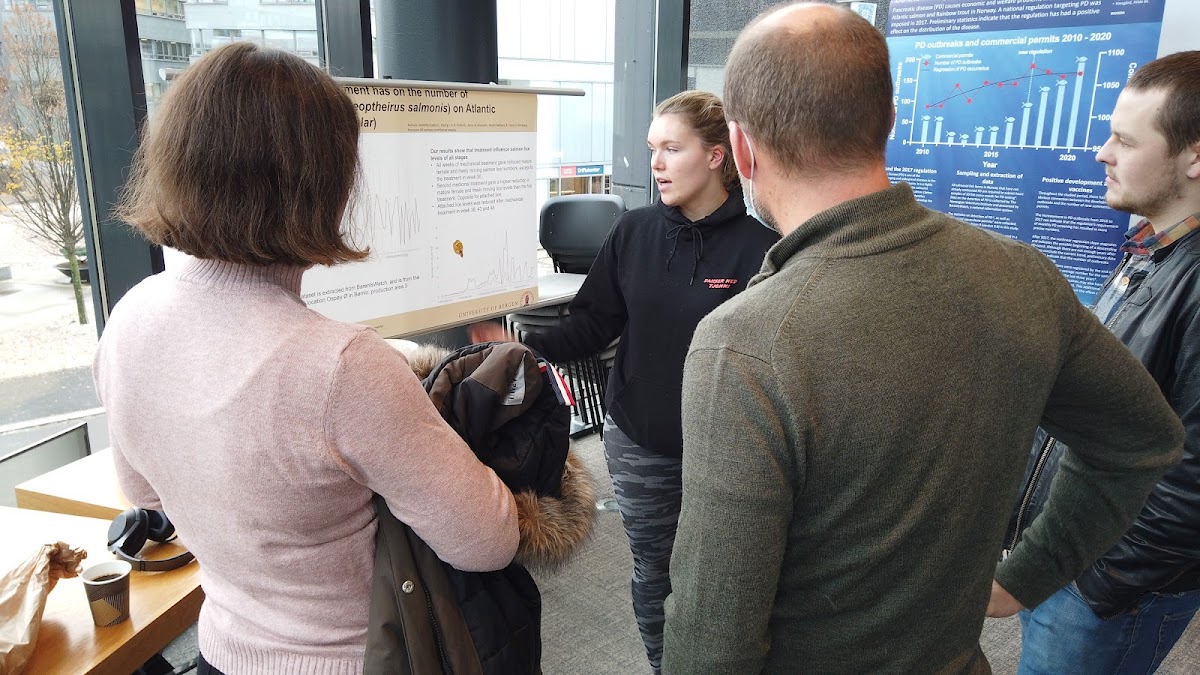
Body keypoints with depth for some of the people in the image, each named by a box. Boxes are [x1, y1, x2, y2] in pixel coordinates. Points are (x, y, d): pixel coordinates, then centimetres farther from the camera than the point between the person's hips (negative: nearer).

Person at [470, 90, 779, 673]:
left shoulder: (757, 247, -12)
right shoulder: (634, 232, -2)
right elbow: (592, 324, -1)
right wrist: (527, 349, -16)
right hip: (637, 444, 3)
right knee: (651, 571, 20)